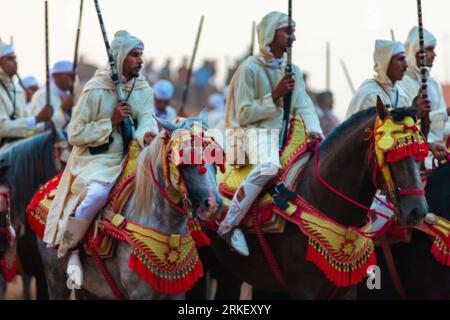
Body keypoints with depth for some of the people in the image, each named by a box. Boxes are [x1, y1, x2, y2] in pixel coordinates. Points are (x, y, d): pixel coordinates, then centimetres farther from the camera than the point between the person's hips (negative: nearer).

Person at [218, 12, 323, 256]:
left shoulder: (292, 70, 14)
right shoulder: (250, 68, -7)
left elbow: (304, 106, 5)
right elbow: (244, 115, -9)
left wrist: (315, 131, -14)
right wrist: (274, 96, -18)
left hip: (285, 133, 8)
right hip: (254, 132, -8)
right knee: (268, 165, -37)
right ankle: (228, 226, -31)